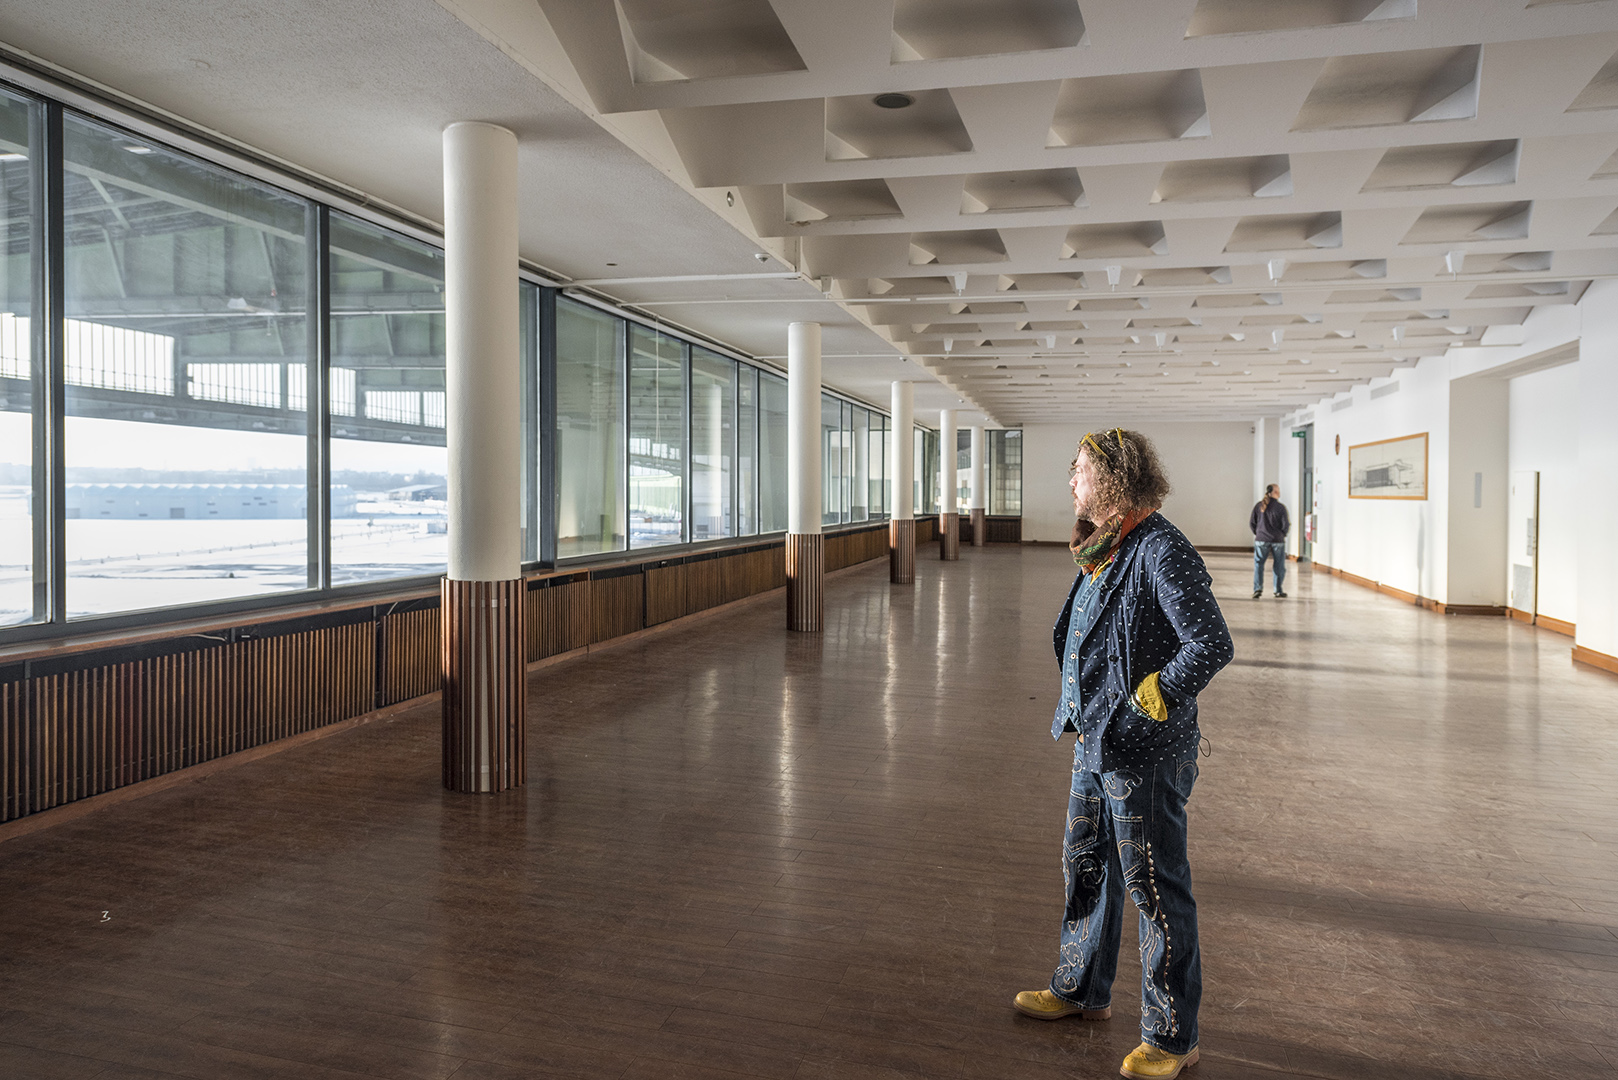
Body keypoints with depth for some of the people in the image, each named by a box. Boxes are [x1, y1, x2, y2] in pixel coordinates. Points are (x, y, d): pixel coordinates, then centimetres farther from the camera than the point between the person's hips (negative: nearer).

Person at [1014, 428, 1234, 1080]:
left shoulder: (1163, 551, -19)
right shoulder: (1104, 550, 9)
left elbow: (1211, 644, -25)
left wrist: (1148, 702, -18)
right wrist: (1086, 714, 15)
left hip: (1145, 756, -10)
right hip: (1095, 744, 10)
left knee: (1156, 890, 4)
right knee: (1085, 867, 22)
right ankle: (1081, 990, 42)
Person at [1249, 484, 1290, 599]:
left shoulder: (1258, 505, 1)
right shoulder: (1280, 507, -9)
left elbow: (1251, 523, 4)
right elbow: (1285, 525, -8)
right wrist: (1282, 534, 11)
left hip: (1261, 539, 2)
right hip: (1278, 540, -2)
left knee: (1258, 564, 5)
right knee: (1279, 566, 10)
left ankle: (1257, 589, -8)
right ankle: (1278, 590, 14)